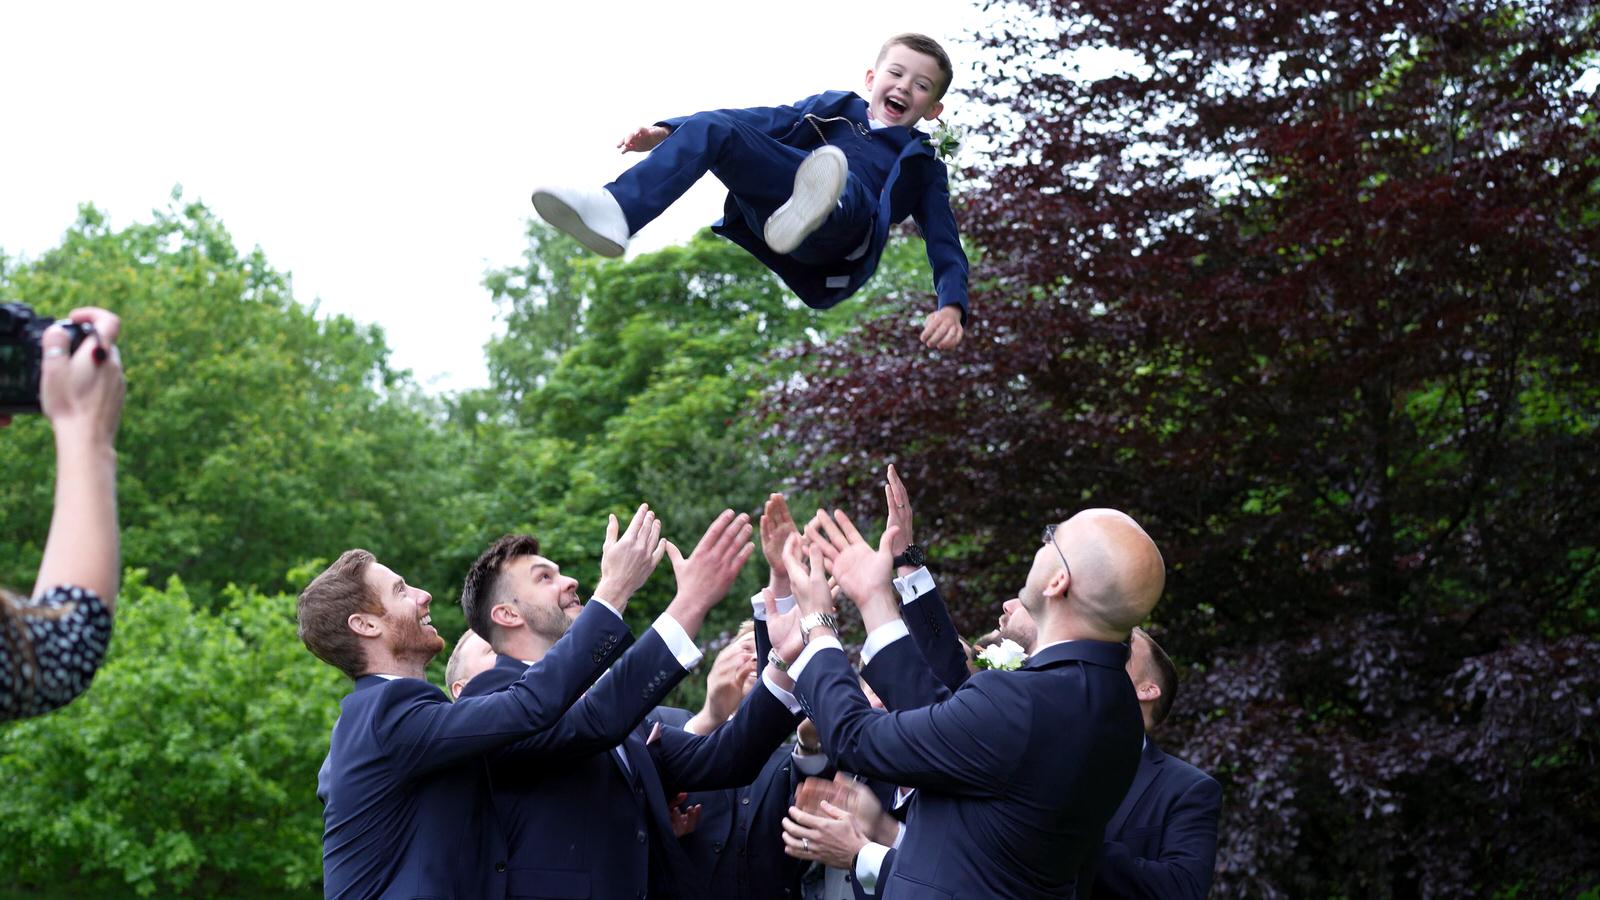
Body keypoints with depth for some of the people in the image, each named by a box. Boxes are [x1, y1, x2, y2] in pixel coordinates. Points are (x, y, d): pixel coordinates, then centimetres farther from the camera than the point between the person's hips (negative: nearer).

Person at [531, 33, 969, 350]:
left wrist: (952, 305, -8)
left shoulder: (922, 165, 27)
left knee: (845, 185, -37)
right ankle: (616, 212, -43)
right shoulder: (835, 108, 32)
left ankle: (813, 213, -75)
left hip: (837, 236, -2)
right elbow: (766, 120, 20)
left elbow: (945, 243, 14)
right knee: (713, 127, -21)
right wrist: (668, 131, 5)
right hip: (779, 190, 3)